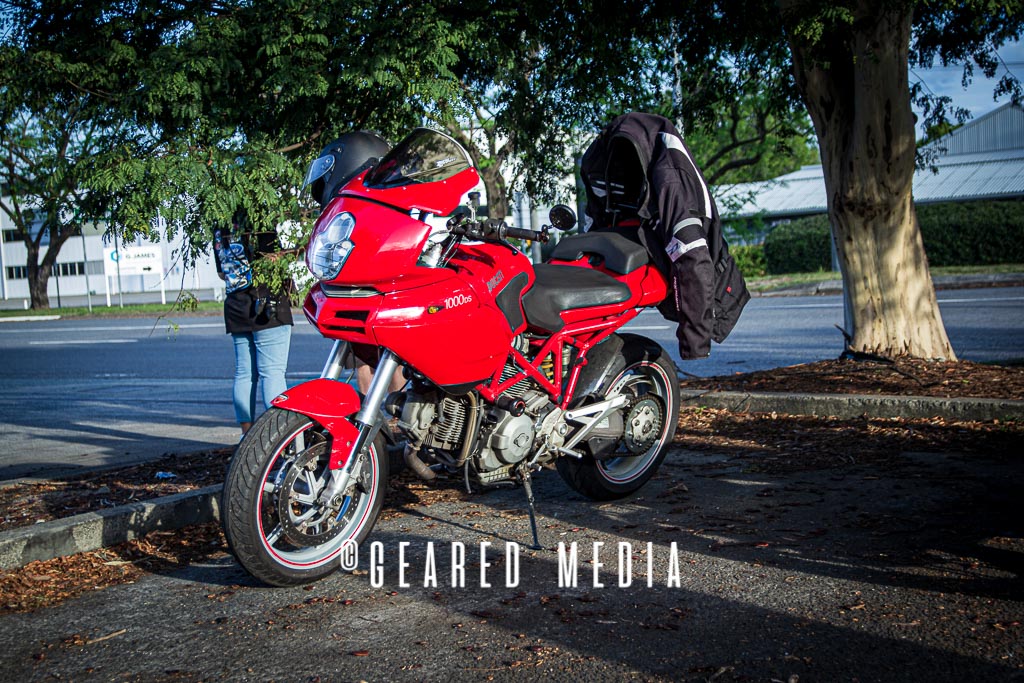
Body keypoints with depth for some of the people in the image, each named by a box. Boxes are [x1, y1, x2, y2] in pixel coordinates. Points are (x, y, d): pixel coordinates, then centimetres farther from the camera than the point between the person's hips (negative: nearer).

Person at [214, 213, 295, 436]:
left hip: (235, 307, 7)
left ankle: (247, 434, 12)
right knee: (273, 372, -8)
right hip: (267, 305, -7)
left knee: (244, 373, 9)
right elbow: (272, 260, -16)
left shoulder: (220, 228, 14)